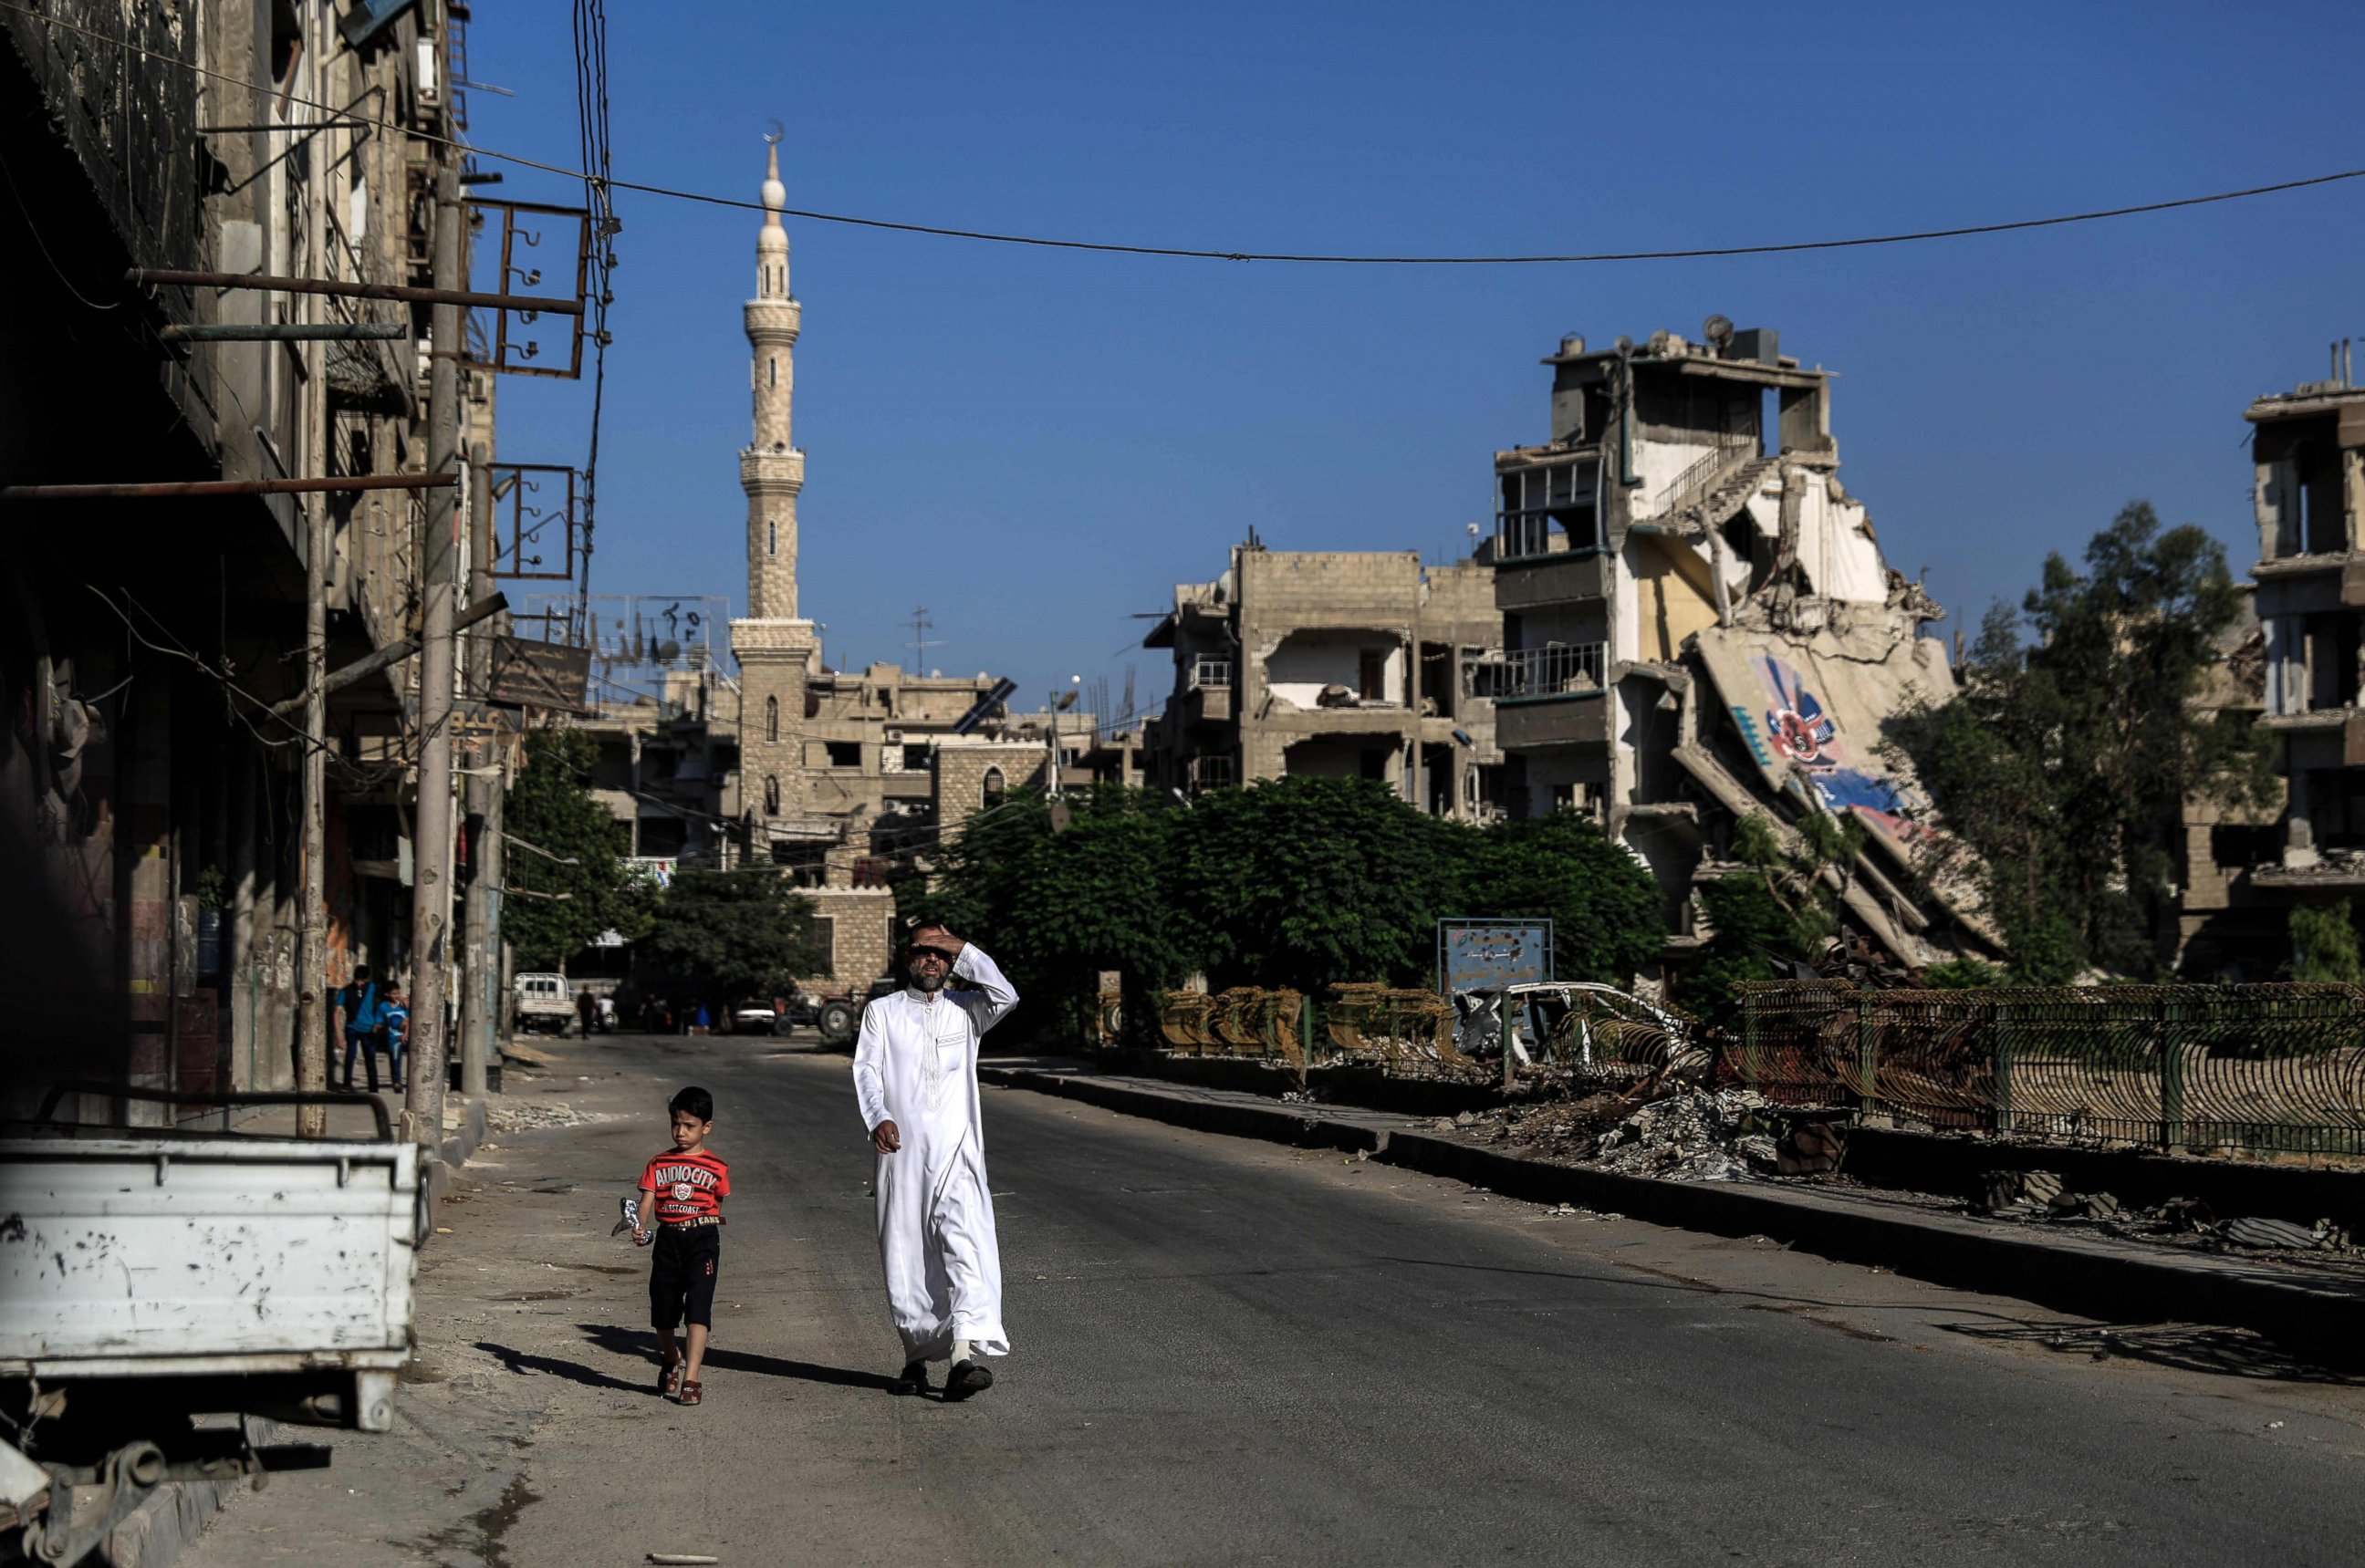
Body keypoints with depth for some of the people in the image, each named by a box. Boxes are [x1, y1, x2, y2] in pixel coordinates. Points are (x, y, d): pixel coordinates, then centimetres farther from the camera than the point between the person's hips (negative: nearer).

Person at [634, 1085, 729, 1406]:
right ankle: (671, 1364, 39)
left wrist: (708, 1220, -6)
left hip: (702, 1239, -3)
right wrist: (641, 1228, -20)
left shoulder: (716, 1169, 2)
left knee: (698, 1308, -14)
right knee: (662, 1311, 13)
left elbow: (718, 1204, 10)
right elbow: (647, 1199, -5)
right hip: (667, 1239, 3)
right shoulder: (659, 1164, 6)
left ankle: (691, 1379, -15)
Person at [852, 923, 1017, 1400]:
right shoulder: (882, 1011, 12)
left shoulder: (965, 1009, 13)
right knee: (905, 1257, 3)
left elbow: (1005, 997, -6)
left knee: (966, 1241, -18)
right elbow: (866, 1069, 2)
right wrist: (878, 1118, -16)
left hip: (955, 1151, -1)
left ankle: (965, 1357, -29)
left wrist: (962, 949, -2)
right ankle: (917, 1356, 16)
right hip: (901, 1151, 1)